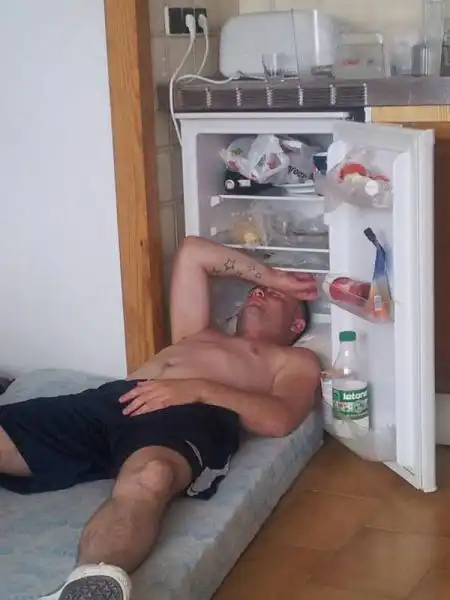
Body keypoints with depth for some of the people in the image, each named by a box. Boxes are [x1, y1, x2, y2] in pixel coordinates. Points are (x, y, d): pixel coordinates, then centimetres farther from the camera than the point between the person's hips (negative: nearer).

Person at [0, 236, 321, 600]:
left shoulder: (295, 360, 27)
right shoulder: (196, 335, 43)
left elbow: (280, 419, 4)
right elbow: (192, 250, 48)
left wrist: (198, 388, -10)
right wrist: (271, 276, 47)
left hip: (192, 414, -5)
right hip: (108, 401, 6)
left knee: (149, 478, -43)